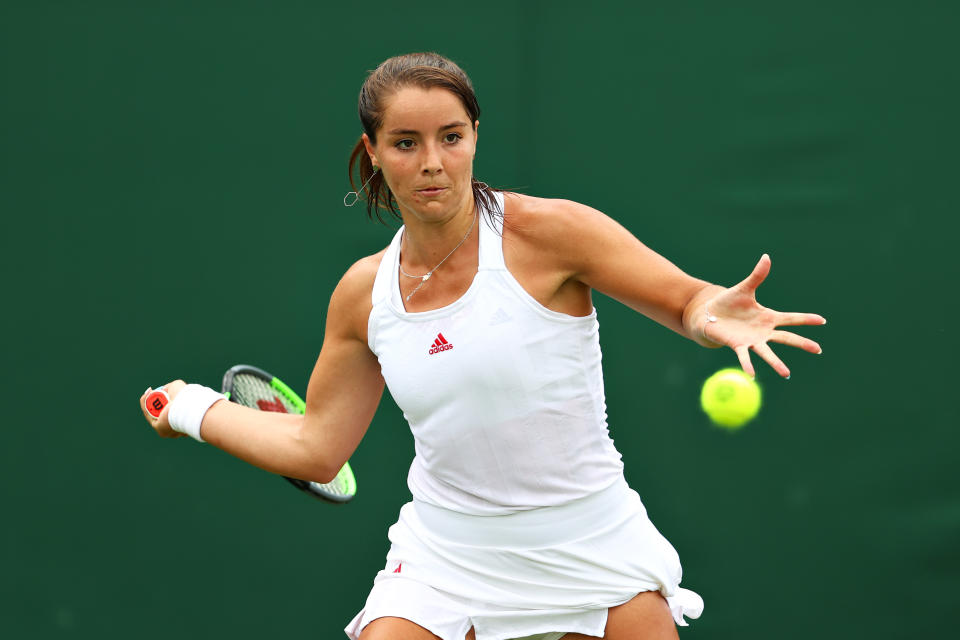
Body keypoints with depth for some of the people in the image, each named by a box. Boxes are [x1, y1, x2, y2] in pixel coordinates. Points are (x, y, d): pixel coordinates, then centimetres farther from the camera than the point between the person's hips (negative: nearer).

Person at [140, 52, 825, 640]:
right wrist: (196, 408, 15)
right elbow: (316, 447, 10)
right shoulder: (364, 293, 1)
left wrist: (716, 314, -32)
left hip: (590, 549, -2)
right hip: (444, 554, 2)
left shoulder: (548, 232, -12)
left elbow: (688, 300, -10)